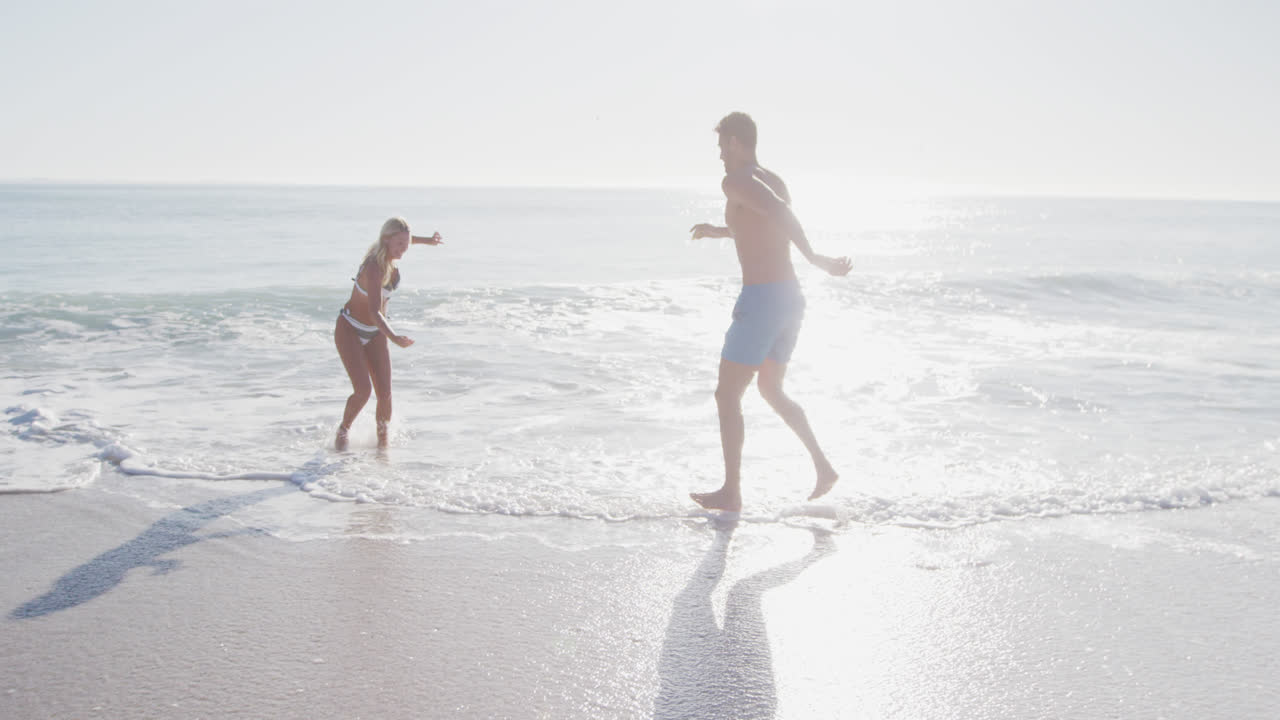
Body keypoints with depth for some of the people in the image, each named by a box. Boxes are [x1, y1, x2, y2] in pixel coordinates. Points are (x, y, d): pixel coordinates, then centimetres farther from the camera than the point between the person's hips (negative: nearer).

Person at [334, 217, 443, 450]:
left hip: (375, 334, 7)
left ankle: (382, 440, 17)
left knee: (385, 394, -5)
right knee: (363, 390, -20)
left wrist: (426, 240, 29)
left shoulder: (390, 256, -10)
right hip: (349, 330, -6)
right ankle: (343, 430, 9)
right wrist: (394, 337, -58)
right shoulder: (374, 268, -32)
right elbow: (375, 312, -43)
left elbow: (400, 238, 17)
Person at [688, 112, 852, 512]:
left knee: (727, 396, 3)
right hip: (790, 297, 9)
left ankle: (731, 492, 6)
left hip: (761, 299, -9)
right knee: (771, 389, 23)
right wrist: (718, 231, 49)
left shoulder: (735, 182, -10)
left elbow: (778, 212, -28)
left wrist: (814, 257, -25)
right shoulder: (776, 183, 18)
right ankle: (823, 466, 15)